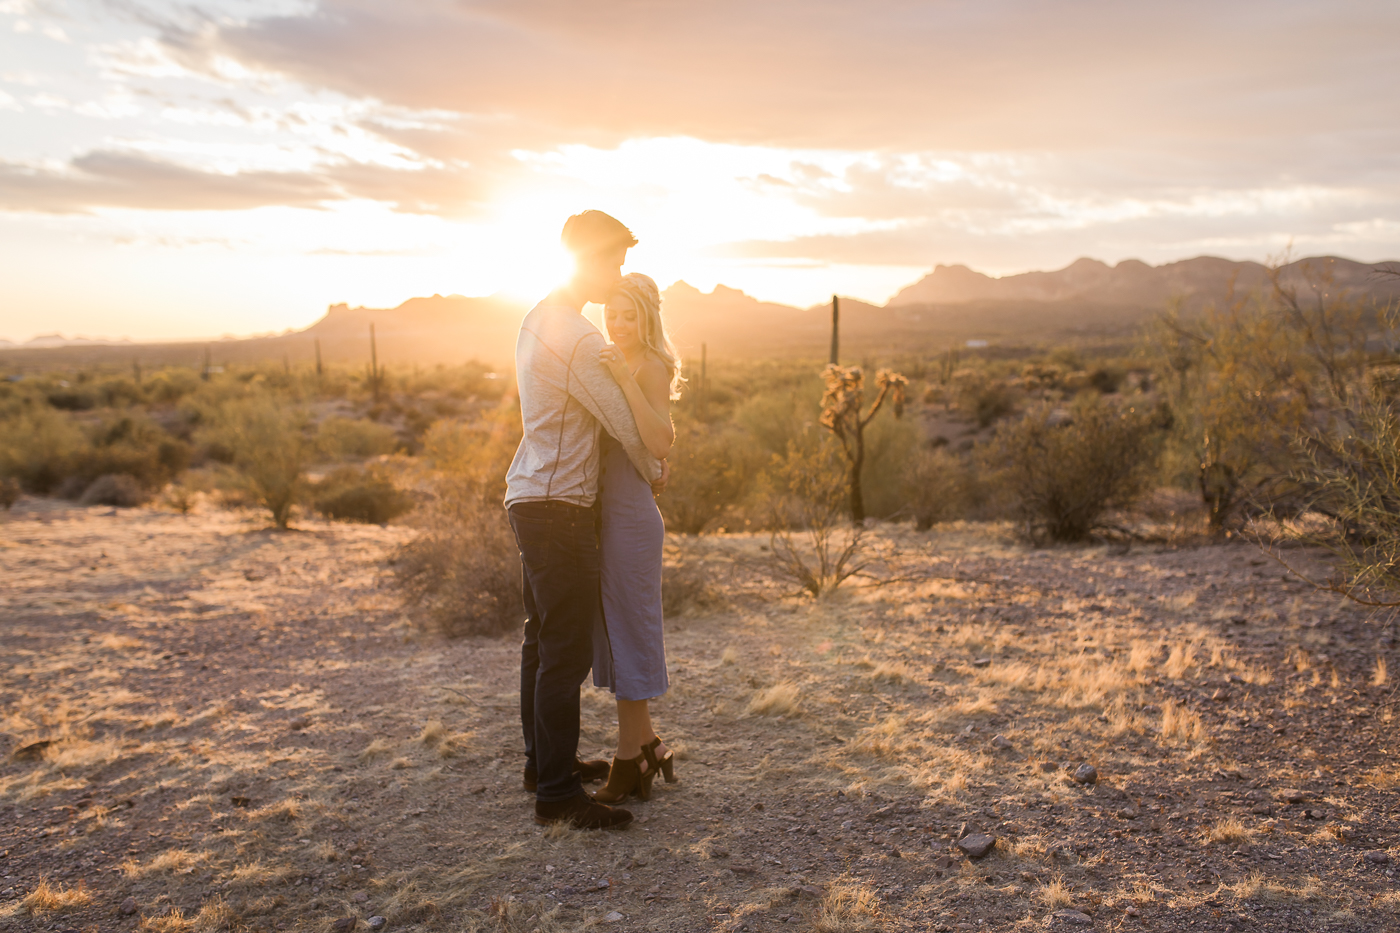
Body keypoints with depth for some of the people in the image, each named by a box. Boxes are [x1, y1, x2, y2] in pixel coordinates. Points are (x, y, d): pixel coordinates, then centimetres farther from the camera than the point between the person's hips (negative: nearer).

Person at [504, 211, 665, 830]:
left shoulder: (539, 320, 14)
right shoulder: (575, 337, -18)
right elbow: (621, 422, -12)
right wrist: (653, 472, 6)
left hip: (530, 498, 11)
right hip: (557, 505, -11)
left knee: (544, 638, 17)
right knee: (566, 650, -6)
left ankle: (545, 761, 30)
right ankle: (557, 792, 1)